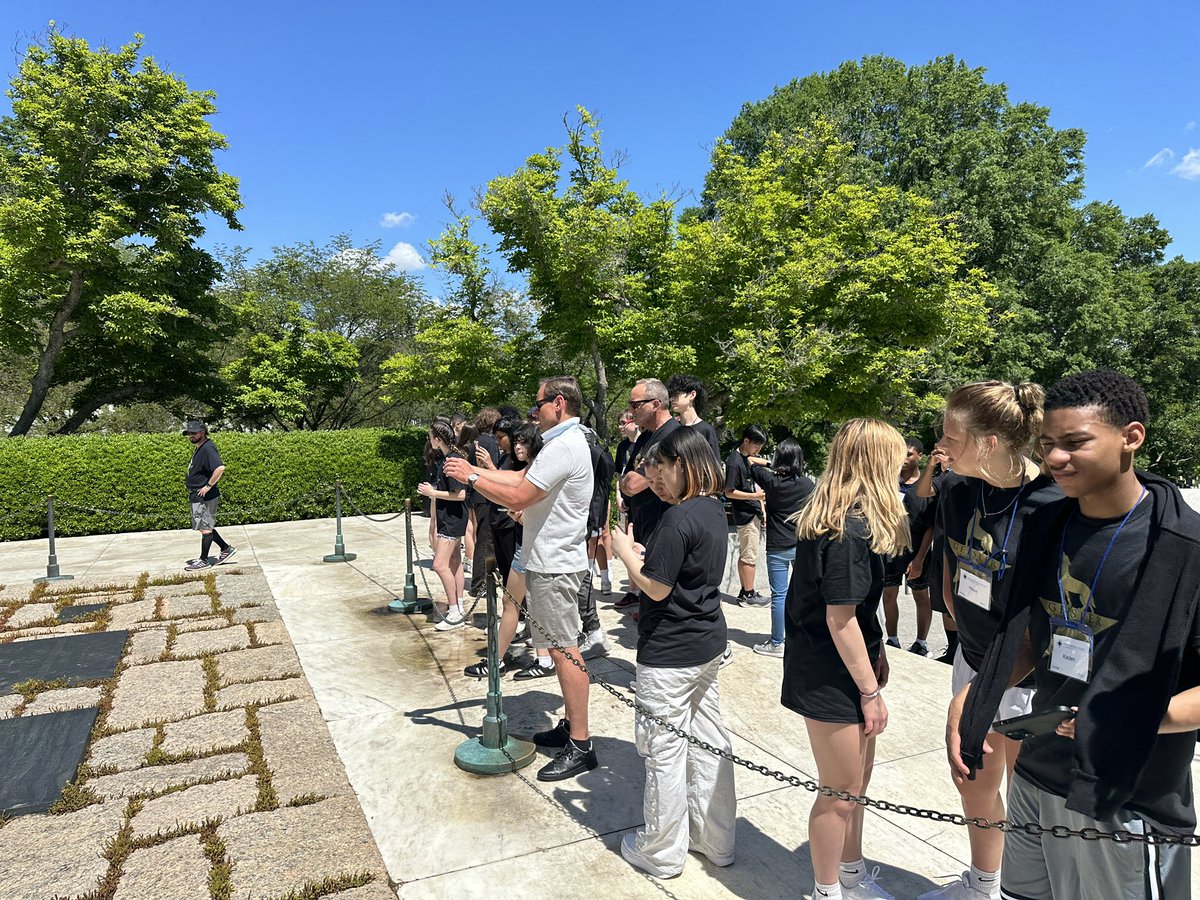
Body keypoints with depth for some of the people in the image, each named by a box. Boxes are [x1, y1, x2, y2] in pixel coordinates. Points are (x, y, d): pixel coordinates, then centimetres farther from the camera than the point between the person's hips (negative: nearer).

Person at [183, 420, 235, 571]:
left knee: (205, 528, -1)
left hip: (204, 496, -10)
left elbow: (220, 468, -33)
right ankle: (226, 548, 24)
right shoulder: (199, 448, 14)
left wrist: (209, 486, -26)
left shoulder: (208, 448, -19)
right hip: (197, 496, 10)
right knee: (206, 526, 16)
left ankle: (204, 560, 8)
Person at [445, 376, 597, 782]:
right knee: (562, 648, 16)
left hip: (554, 565, -11)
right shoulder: (567, 441, 16)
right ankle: (571, 725, 28)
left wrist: (471, 477, -11)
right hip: (550, 561, 11)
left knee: (564, 650, -5)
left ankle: (580, 746, 3)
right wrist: (475, 470, 7)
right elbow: (520, 477, 14)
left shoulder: (563, 447, -19)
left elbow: (517, 497, -22)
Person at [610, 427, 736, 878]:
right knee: (709, 740, 18)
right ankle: (715, 840, 34)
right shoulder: (714, 510, 7)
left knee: (664, 749, 7)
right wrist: (640, 553, 7)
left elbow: (656, 587, -21)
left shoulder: (678, 517, -22)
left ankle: (662, 852, 24)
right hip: (708, 646, 9)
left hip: (670, 655, -9)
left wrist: (624, 550, -8)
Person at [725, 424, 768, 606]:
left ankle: (744, 592, 21)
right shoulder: (734, 462, -16)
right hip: (745, 515, -9)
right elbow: (729, 492, -16)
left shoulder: (751, 457, 13)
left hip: (754, 513, 9)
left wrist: (762, 508, 16)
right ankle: (749, 594, 8)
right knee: (749, 556, -2)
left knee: (745, 555, 14)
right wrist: (755, 496, -20)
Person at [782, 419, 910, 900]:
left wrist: (875, 654, 18)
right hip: (830, 679, -10)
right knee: (840, 791, 8)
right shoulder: (851, 530, -25)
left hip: (832, 670, 10)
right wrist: (871, 690, -16)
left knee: (856, 781, 24)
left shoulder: (833, 519, 6)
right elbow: (840, 618, -24)